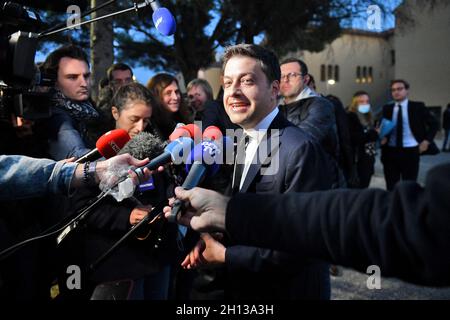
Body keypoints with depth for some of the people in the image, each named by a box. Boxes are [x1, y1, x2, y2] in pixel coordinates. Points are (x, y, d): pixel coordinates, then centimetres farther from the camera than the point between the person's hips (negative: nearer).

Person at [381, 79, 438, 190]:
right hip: (390, 151, 2)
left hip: (410, 151, -2)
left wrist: (426, 140, -3)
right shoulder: (387, 108, 7)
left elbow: (434, 124, 6)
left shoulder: (418, 107, 0)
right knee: (391, 186, 6)